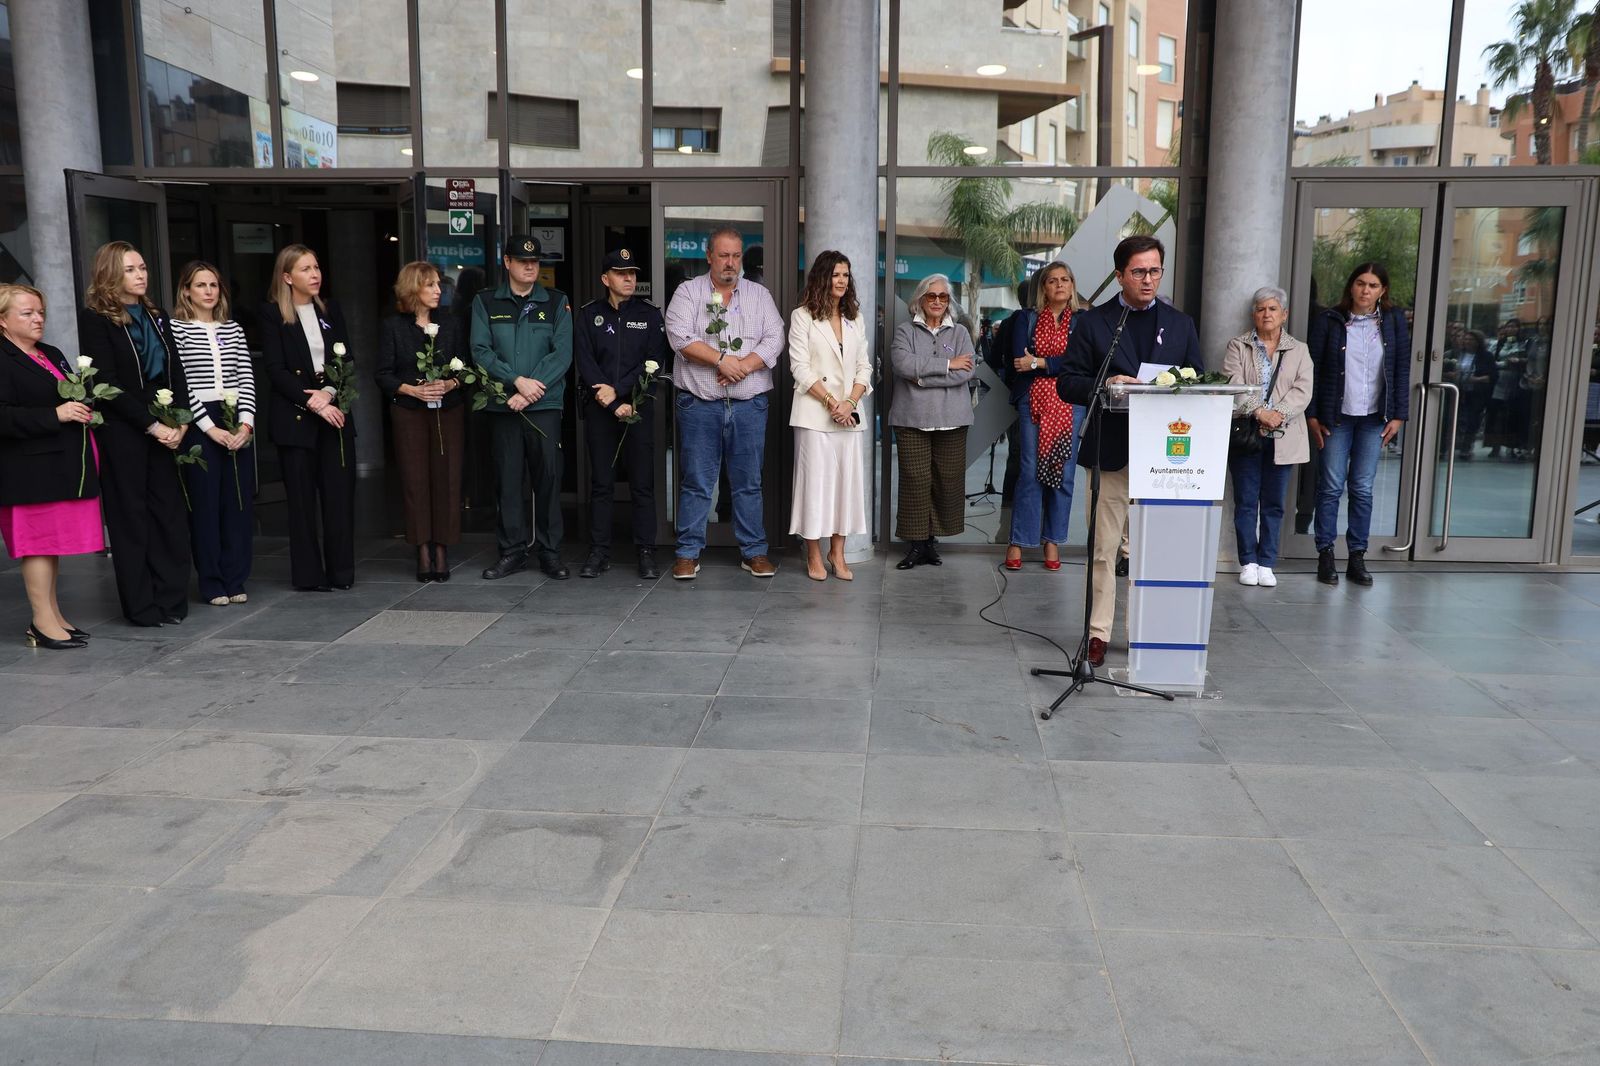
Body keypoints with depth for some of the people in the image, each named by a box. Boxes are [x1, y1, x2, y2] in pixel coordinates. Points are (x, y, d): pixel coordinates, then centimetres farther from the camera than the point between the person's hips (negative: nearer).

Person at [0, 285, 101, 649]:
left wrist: (84, 408, 11)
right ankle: (43, 623, 1)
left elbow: (73, 397, 30)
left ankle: (52, 615, 19)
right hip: (31, 470, -8)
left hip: (63, 465, 8)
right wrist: (56, 414, -22)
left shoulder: (52, 355, 19)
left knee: (54, 541, 12)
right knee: (39, 541, -5)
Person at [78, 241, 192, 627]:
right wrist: (152, 425, -14)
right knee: (130, 515, 1)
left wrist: (179, 421, -5)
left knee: (169, 511, 2)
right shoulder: (94, 318, -4)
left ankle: (171, 600, 9)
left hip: (163, 430, 5)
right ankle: (141, 606, 7)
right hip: (121, 431, -5)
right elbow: (107, 383, -10)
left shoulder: (156, 316, 14)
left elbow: (176, 373, 10)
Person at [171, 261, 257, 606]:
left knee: (239, 501, 4)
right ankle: (212, 584, 7)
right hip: (199, 424, -4)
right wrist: (210, 427, -12)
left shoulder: (234, 329, 14)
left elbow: (247, 378, 8)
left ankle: (235, 580, 12)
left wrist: (246, 422, -6)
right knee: (205, 504, 0)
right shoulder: (176, 329, -1)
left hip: (238, 423, 4)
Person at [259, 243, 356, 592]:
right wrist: (312, 402, -14)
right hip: (294, 417, -3)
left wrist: (329, 393, -10)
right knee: (302, 498, 1)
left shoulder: (331, 310, 13)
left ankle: (341, 571, 9)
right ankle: (308, 575, 9)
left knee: (340, 494, 0)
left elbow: (347, 360, 7)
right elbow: (275, 370, -7)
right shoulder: (272, 314, 0)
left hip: (335, 412, 3)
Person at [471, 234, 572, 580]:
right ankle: (513, 551, 14)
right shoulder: (485, 302, 9)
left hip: (545, 405, -1)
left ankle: (550, 552, 8)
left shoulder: (556, 302, 7)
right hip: (502, 405, 1)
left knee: (549, 477, -2)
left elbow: (562, 353, -2)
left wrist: (531, 391, -11)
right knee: (508, 479, 4)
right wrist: (517, 380, -13)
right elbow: (480, 351, 0)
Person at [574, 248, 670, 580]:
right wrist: (614, 406, -9)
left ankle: (646, 553, 5)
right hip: (599, 409, 1)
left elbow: (654, 361, -3)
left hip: (638, 405, -1)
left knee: (642, 483, -1)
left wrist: (618, 390, -12)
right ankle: (599, 552, 10)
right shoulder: (588, 314, 8)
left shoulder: (650, 314, 7)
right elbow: (585, 362, 0)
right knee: (601, 483, 4)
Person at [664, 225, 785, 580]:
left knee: (749, 481, 6)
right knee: (696, 482, 1)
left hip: (749, 404, 2)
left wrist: (744, 366, -13)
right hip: (699, 403, -2)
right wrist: (721, 359, -14)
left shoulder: (759, 295, 12)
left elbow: (774, 339, 1)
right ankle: (688, 553, 9)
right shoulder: (688, 292, 6)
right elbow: (680, 336, -8)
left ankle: (753, 551, 14)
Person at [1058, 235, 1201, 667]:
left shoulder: (1181, 324, 14)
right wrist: (1105, 384, -17)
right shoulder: (1093, 322, 6)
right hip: (1111, 452, -2)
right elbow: (1068, 384, 1)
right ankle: (1099, 633, 9)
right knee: (1104, 548, 1)